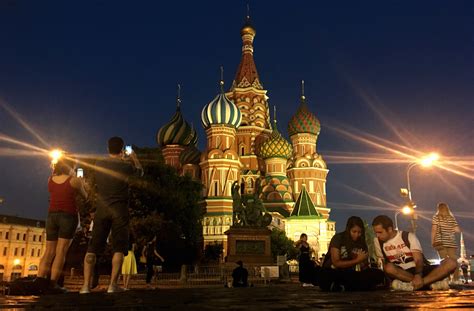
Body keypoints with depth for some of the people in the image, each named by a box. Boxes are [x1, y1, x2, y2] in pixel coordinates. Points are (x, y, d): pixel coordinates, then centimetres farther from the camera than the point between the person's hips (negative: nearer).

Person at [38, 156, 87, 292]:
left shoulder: (50, 179, 10)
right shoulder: (75, 180, -4)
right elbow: (85, 196, 10)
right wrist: (82, 184, 28)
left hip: (52, 215, 5)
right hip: (68, 216, -5)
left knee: (49, 251, 7)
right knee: (61, 251, -6)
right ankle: (53, 284, -11)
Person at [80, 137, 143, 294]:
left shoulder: (98, 164, 4)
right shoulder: (126, 166, -4)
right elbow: (140, 171, 18)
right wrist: (134, 158, 34)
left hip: (102, 210, 3)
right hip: (119, 210, -3)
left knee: (93, 248, 4)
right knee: (118, 248, 0)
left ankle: (86, 285, 0)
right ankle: (112, 285, -6)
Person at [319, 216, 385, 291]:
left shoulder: (362, 242, 6)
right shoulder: (338, 238, -7)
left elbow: (365, 266, 6)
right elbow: (336, 263, -11)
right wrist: (357, 260, -12)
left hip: (351, 274, 5)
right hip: (333, 273, -5)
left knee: (379, 274, -16)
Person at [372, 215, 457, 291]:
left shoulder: (408, 236, -5)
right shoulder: (378, 242, 1)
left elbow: (418, 260, -14)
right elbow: (384, 263, 8)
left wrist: (418, 275, -33)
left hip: (421, 270, 1)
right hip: (402, 273, -1)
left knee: (451, 262, -22)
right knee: (389, 267, -35)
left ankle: (412, 285, -37)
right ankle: (431, 284, -30)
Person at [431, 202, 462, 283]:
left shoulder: (436, 217, 0)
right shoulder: (452, 218, 9)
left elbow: (434, 230, -6)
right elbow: (458, 230, 5)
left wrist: (432, 241, -1)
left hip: (441, 242, -2)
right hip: (452, 242, 2)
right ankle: (456, 279, -2)